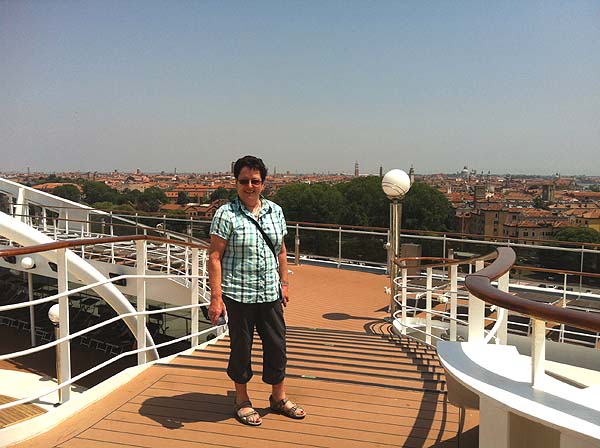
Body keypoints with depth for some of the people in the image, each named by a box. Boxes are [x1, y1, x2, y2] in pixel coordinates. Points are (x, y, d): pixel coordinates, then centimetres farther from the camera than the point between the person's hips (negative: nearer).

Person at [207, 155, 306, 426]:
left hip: (270, 294, 5)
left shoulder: (275, 211, 6)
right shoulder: (226, 215, -10)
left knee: (277, 345, 12)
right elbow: (215, 257, -11)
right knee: (241, 348, 9)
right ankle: (242, 401, 30)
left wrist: (284, 283, 15)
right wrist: (216, 297, -16)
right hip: (238, 295, -5)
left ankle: (278, 398, 33)